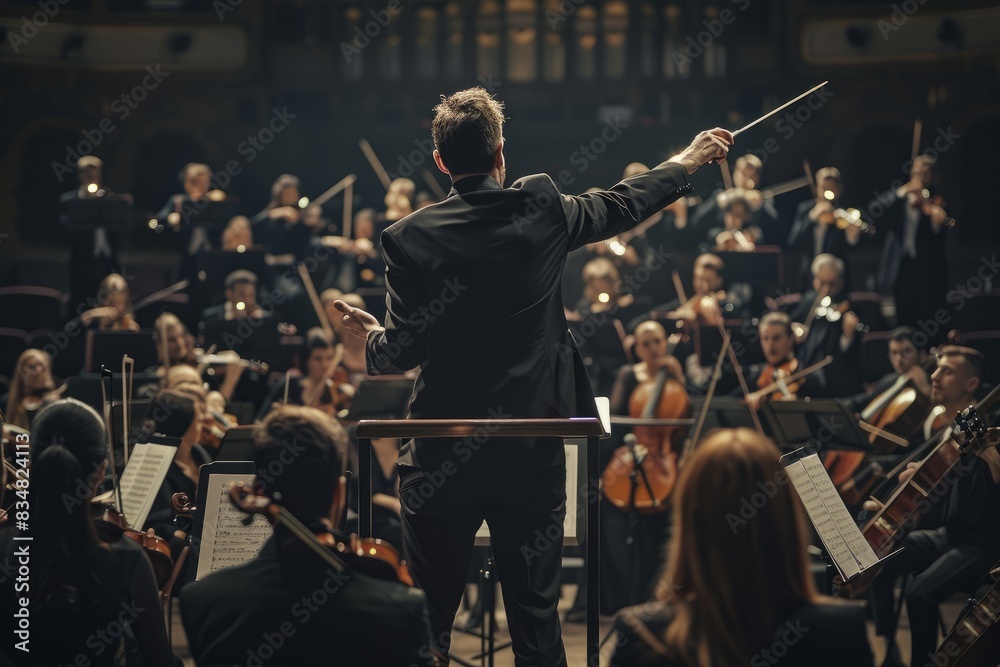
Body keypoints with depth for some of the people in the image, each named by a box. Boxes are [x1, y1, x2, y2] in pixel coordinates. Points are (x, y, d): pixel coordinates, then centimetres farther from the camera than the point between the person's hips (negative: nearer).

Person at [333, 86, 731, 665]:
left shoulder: (410, 238, -8)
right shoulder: (542, 209, -3)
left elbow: (401, 354, -7)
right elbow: (625, 205, 15)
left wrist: (370, 335, 15)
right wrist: (687, 162, 32)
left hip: (442, 458, -1)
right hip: (533, 454, 1)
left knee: (428, 619, 7)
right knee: (536, 617, 8)